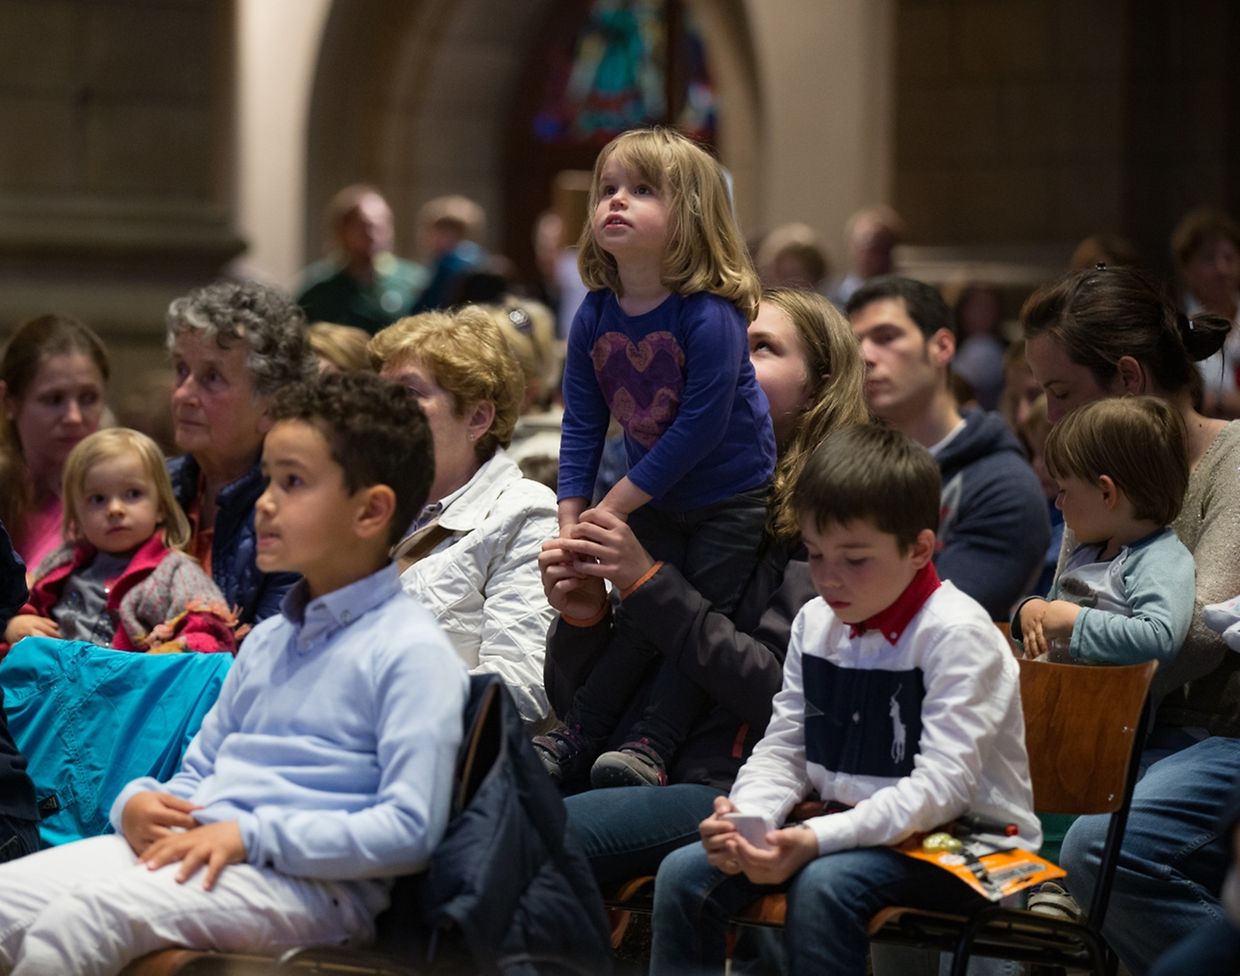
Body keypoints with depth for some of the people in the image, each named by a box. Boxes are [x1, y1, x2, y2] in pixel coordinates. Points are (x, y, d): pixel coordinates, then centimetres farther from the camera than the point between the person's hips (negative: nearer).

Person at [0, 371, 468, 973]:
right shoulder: (268, 641, 22)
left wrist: (252, 835, -19)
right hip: (189, 844, 8)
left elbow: (411, 831, -14)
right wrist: (140, 803, 4)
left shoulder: (411, 651, -6)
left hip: (314, 884, -8)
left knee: (84, 913, -30)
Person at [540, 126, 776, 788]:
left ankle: (652, 745, -7)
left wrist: (612, 508, -23)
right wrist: (570, 521, -9)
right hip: (651, 497, 5)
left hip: (732, 494, -5)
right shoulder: (594, 316, -7)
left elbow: (701, 428, -27)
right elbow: (581, 425, 0)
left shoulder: (709, 315, -25)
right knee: (640, 614, 6)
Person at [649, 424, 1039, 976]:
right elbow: (781, 750, 11)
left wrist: (817, 840, -33)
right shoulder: (816, 622, 7)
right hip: (851, 827, 7)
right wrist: (744, 817, -13)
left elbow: (943, 786, -23)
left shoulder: (957, 632, -15)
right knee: (685, 874, -9)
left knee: (823, 885, -35)